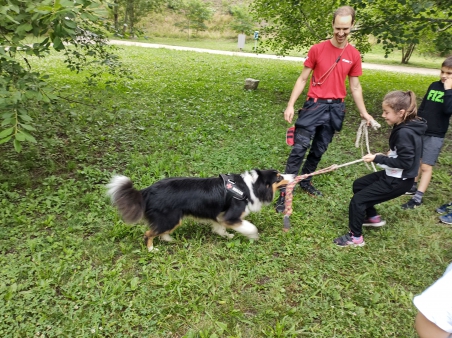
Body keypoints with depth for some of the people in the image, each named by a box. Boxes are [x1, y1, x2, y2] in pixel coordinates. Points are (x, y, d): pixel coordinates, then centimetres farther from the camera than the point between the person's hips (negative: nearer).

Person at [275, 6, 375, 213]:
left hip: (336, 108, 4)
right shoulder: (317, 49, -4)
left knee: (319, 150, 11)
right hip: (315, 104, -3)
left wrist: (363, 113, 9)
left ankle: (305, 182, 29)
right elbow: (302, 79, -1)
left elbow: (355, 87, 11)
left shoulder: (354, 55, 5)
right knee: (300, 147, -10)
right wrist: (290, 105, -9)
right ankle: (285, 192, -7)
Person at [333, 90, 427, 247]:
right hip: (392, 174, 10)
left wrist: (378, 159, -21)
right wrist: (386, 157, 2)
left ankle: (355, 237, 7)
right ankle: (373, 217, 35)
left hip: (398, 181, -10)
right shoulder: (402, 127, 2)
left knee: (358, 200, -8)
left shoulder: (405, 133, -27)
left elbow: (405, 162, -27)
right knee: (358, 185, 20)